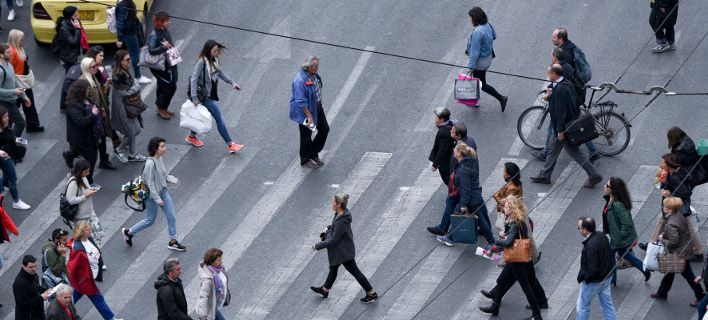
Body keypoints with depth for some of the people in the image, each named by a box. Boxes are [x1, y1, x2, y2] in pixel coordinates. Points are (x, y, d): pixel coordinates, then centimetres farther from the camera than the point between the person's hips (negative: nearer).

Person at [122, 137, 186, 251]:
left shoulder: (160, 159, -2)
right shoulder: (150, 163, -28)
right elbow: (150, 183, -24)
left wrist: (171, 178, -7)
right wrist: (158, 199, -21)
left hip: (163, 191, 8)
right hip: (152, 194, -8)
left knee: (171, 217, 9)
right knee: (150, 220, 9)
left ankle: (173, 242, 22)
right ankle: (128, 232, 29)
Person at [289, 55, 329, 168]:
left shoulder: (314, 74, -3)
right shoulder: (300, 80, -30)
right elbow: (301, 102, -27)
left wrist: (320, 105, 19)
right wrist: (309, 116, -25)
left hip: (317, 108, 9)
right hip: (305, 111, -9)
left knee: (324, 129, 14)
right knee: (306, 136, 7)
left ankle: (314, 153, 31)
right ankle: (305, 160, 27)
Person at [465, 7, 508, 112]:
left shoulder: (477, 32, -32)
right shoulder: (487, 25, -6)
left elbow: (475, 51, -28)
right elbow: (494, 36, 15)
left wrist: (471, 66, -21)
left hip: (480, 61, -9)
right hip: (488, 57, 9)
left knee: (482, 84, 6)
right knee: (477, 80, 24)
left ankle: (501, 98, 9)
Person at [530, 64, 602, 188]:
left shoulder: (560, 89, -27)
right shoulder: (565, 83, 3)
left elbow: (561, 111, -26)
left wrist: (560, 130, -21)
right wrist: (551, 94, -6)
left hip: (565, 126, -10)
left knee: (575, 152, 1)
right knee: (553, 149, 19)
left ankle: (593, 176, 8)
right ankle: (545, 176, 29)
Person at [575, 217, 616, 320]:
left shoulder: (590, 245, -32)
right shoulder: (602, 236, -7)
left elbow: (592, 269, -30)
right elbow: (611, 255, 6)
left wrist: (584, 278, -13)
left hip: (593, 281, -8)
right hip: (606, 277, 8)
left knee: (582, 306, 13)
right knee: (607, 305, 19)